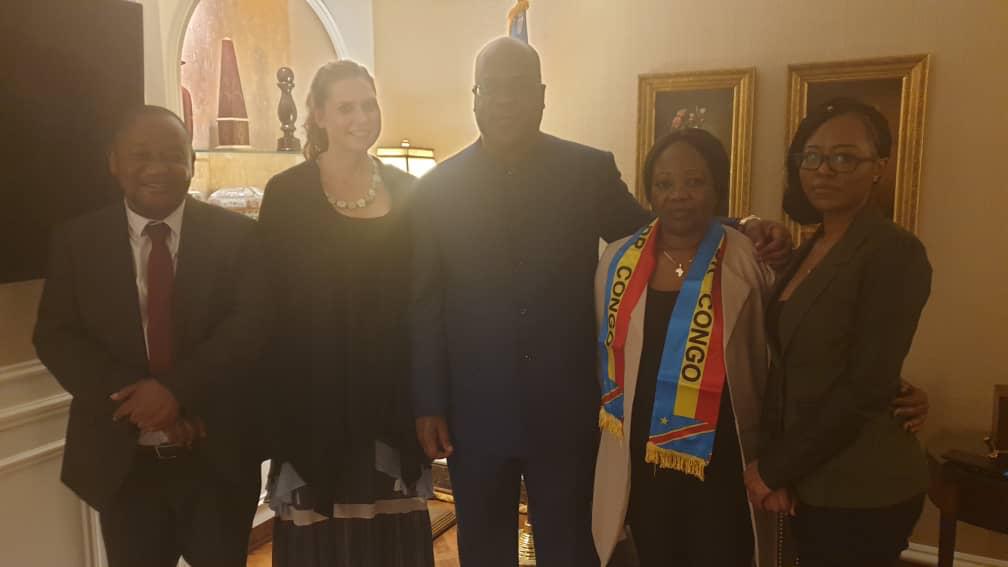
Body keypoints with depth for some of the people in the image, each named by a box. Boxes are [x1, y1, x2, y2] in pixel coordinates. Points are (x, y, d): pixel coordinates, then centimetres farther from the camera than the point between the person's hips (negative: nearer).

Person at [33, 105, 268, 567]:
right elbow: (55, 337, -3)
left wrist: (177, 388, -22)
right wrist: (136, 401, -17)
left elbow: (251, 324, -9)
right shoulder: (75, 241, 3)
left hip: (220, 457, -1)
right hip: (122, 461, 1)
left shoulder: (235, 234, -1)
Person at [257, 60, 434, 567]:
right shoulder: (286, 193, -4)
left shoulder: (405, 191, 5)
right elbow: (271, 298, -5)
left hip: (392, 387, 3)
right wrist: (278, 399, -8)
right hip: (317, 389, -3)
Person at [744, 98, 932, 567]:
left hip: (861, 491, -7)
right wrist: (775, 465, -5)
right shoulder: (810, 250, 8)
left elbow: (867, 388, -20)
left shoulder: (895, 253, -15)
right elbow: (790, 370, 7)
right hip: (812, 480, 7)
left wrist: (774, 467, -14)